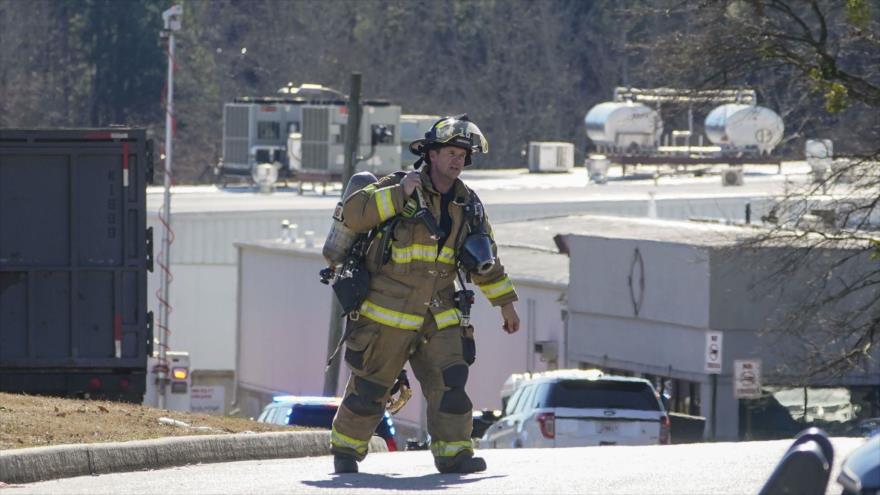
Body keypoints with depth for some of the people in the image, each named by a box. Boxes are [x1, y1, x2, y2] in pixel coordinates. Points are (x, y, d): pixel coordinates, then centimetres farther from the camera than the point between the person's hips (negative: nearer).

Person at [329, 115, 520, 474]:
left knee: (451, 380, -10)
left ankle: (453, 453, -8)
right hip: (388, 312, -4)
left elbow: (485, 259, 20)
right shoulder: (399, 188, -6)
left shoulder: (467, 205, 10)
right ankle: (345, 448, 17)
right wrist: (398, 194, -23)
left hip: (439, 316, 4)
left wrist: (505, 302, 21)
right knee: (370, 386, 2)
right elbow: (352, 214, -17)